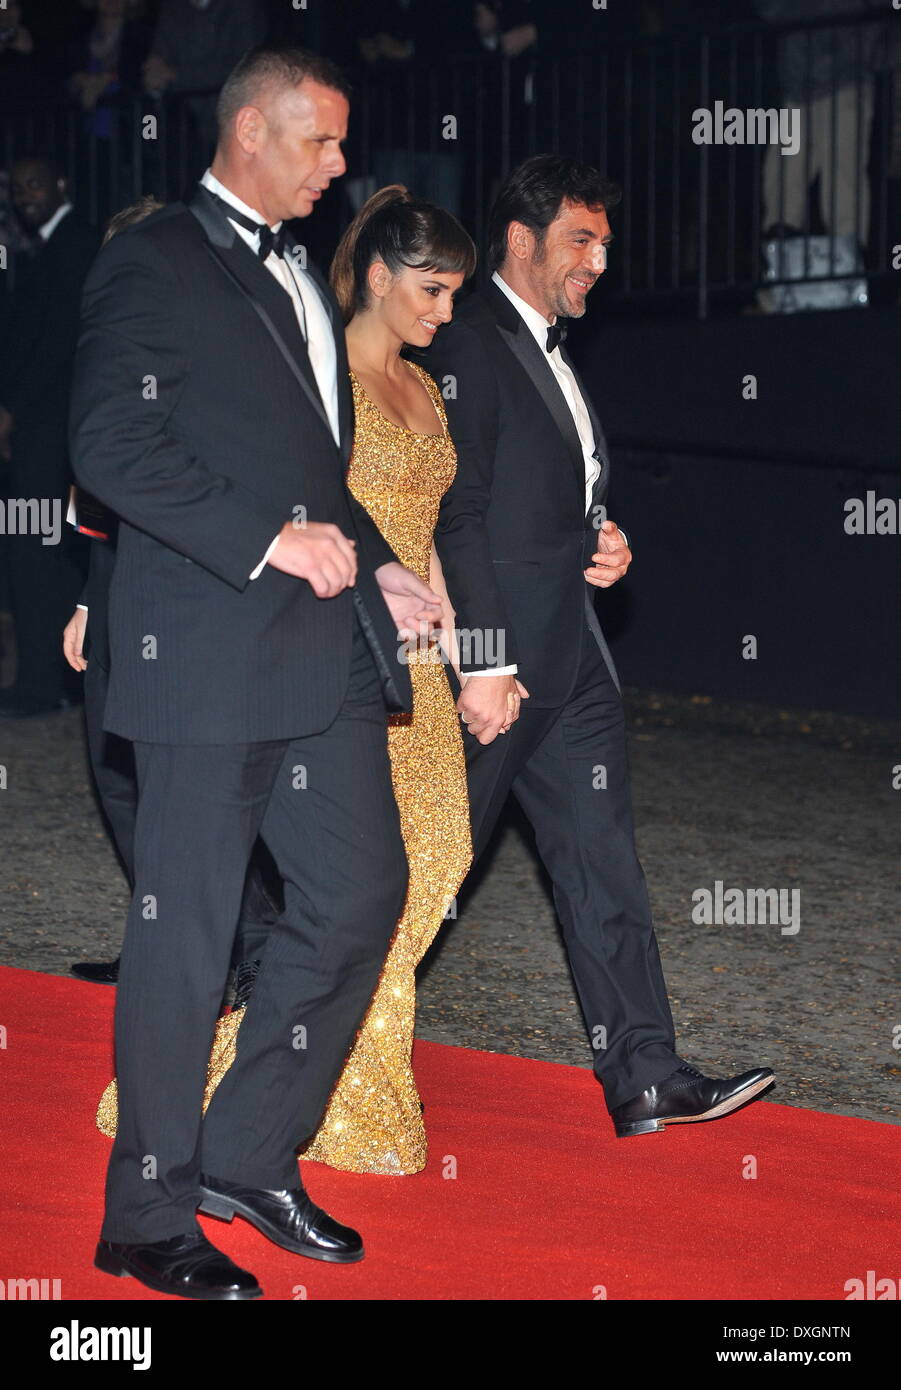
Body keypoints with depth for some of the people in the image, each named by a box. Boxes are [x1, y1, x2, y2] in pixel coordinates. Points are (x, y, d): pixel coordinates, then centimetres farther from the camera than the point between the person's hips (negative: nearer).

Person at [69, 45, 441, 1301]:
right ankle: (149, 1214, 9)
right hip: (208, 649, -8)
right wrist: (270, 537, -19)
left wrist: (375, 568, 14)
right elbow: (112, 448, -15)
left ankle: (247, 1158, 19)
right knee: (185, 929, -1)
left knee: (363, 890, 5)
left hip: (326, 644, 8)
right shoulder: (154, 264, -5)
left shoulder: (302, 280, 22)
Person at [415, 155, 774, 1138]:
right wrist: (483, 665, -21)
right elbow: (458, 520, -17)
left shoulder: (551, 355, 18)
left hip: (570, 655, 9)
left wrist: (599, 548, 7)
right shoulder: (467, 349, -12)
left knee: (604, 864, 5)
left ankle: (644, 1078, 5)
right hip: (499, 658, -9)